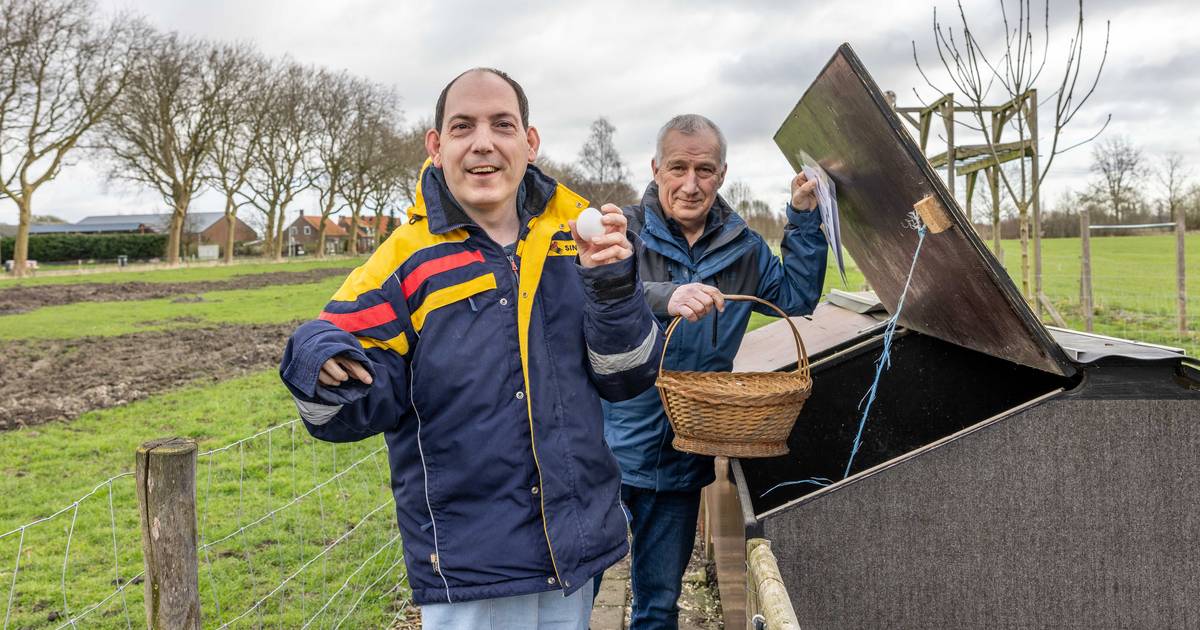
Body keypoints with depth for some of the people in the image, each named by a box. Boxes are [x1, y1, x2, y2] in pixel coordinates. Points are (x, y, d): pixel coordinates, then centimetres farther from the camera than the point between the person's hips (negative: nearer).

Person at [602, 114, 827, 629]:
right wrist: (664, 297, -44)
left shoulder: (743, 247, 7)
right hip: (608, 450, -4)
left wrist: (803, 219, 4)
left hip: (681, 459, 4)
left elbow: (798, 297, 13)